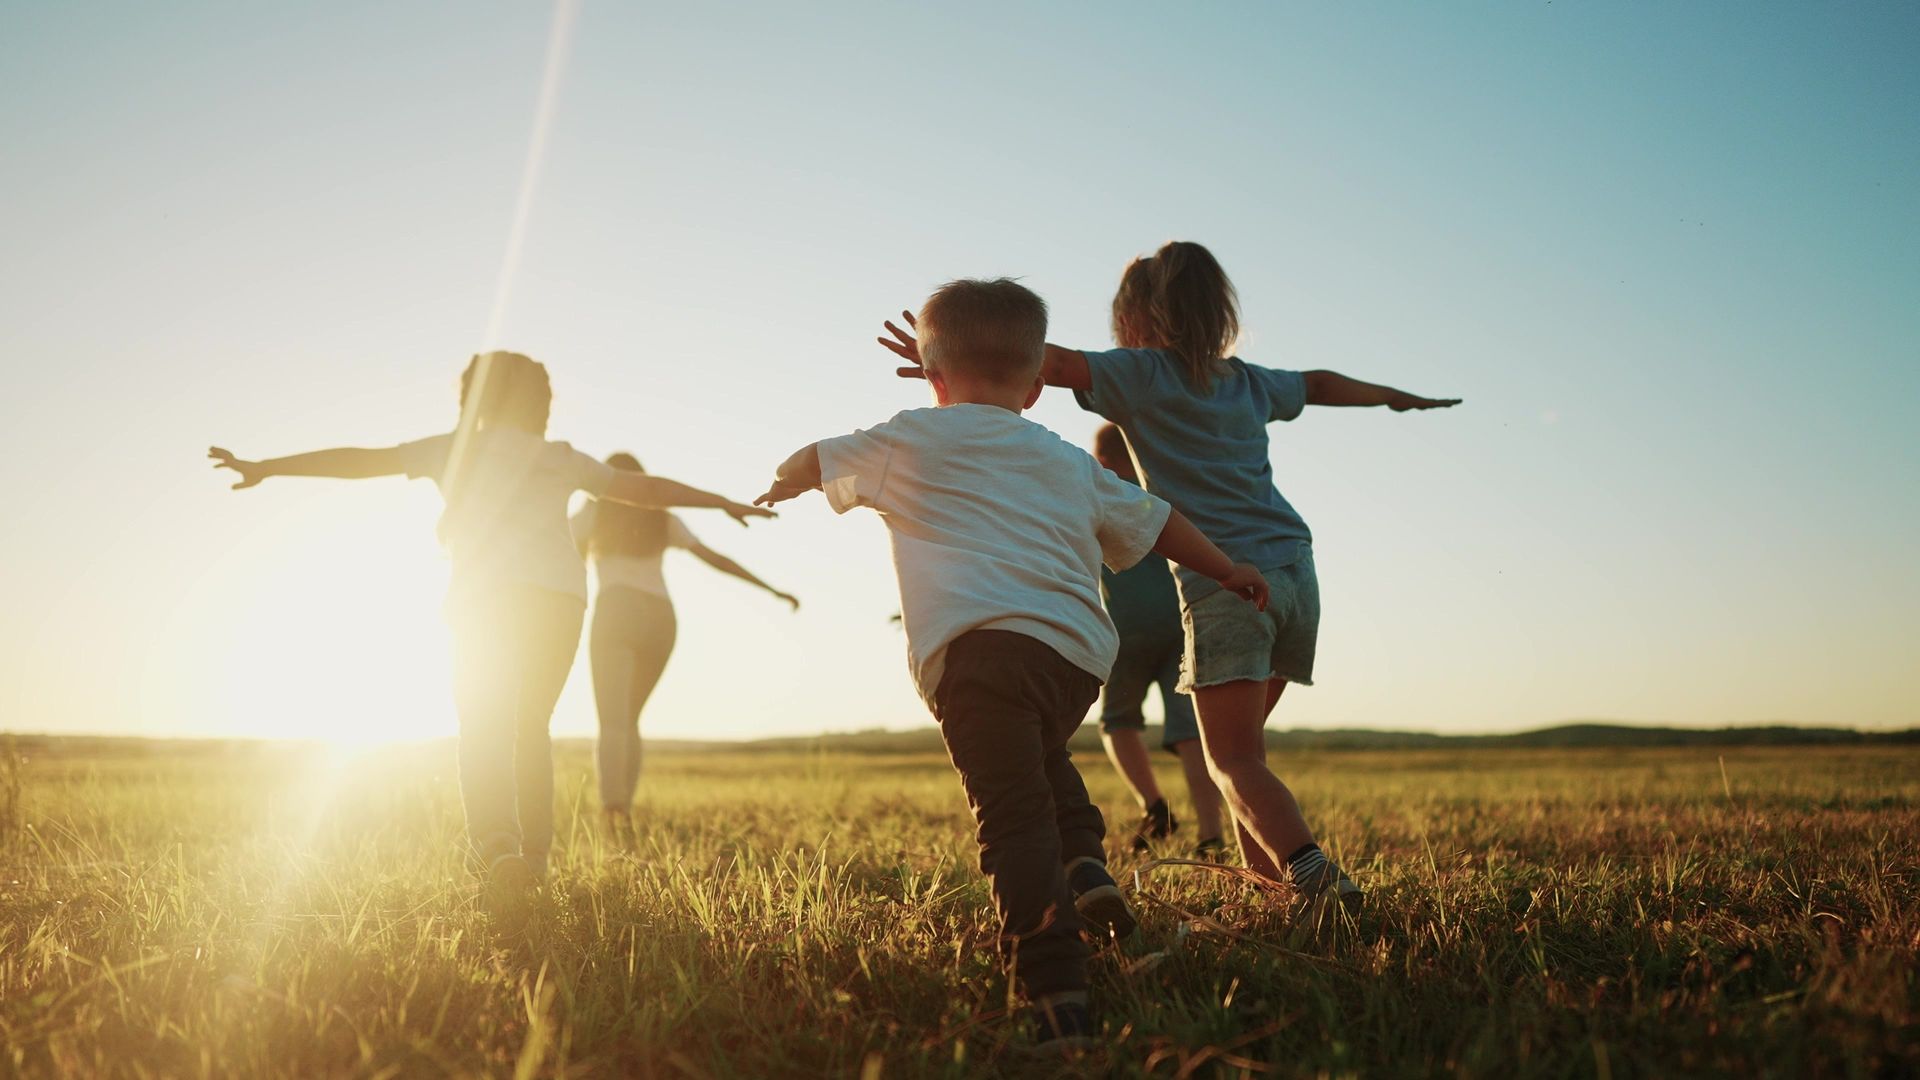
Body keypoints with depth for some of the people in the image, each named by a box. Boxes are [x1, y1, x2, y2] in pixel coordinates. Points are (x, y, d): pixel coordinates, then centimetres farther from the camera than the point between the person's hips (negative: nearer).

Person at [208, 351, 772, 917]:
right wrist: (724, 503, 36)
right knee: (531, 729, 18)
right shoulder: (561, 458, 23)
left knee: (485, 735, -6)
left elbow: (360, 460, 11)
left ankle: (500, 850, -30)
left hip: (489, 597, -3)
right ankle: (534, 859, 18)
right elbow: (645, 488, 27)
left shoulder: (459, 447, 17)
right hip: (561, 595, 3)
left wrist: (265, 467, 14)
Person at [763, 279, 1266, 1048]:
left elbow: (809, 465, 26)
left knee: (1013, 817, -12)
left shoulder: (912, 440, 16)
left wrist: (783, 484, 49)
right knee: (1039, 757, 35)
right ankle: (1085, 864, 15)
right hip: (1079, 653, 6)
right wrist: (1228, 570, 46)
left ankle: (1060, 1001, -22)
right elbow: (1152, 521, 33)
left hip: (981, 645, -5)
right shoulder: (1070, 462, 27)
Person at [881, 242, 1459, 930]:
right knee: (1238, 742, 21)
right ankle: (1262, 863, 24)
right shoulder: (1250, 382, 20)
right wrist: (1397, 396, 55)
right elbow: (1322, 384, 37)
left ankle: (1311, 868, -24)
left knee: (1232, 760, -6)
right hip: (1295, 574, 7)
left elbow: (1054, 362, -13)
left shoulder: (1140, 373, 3)